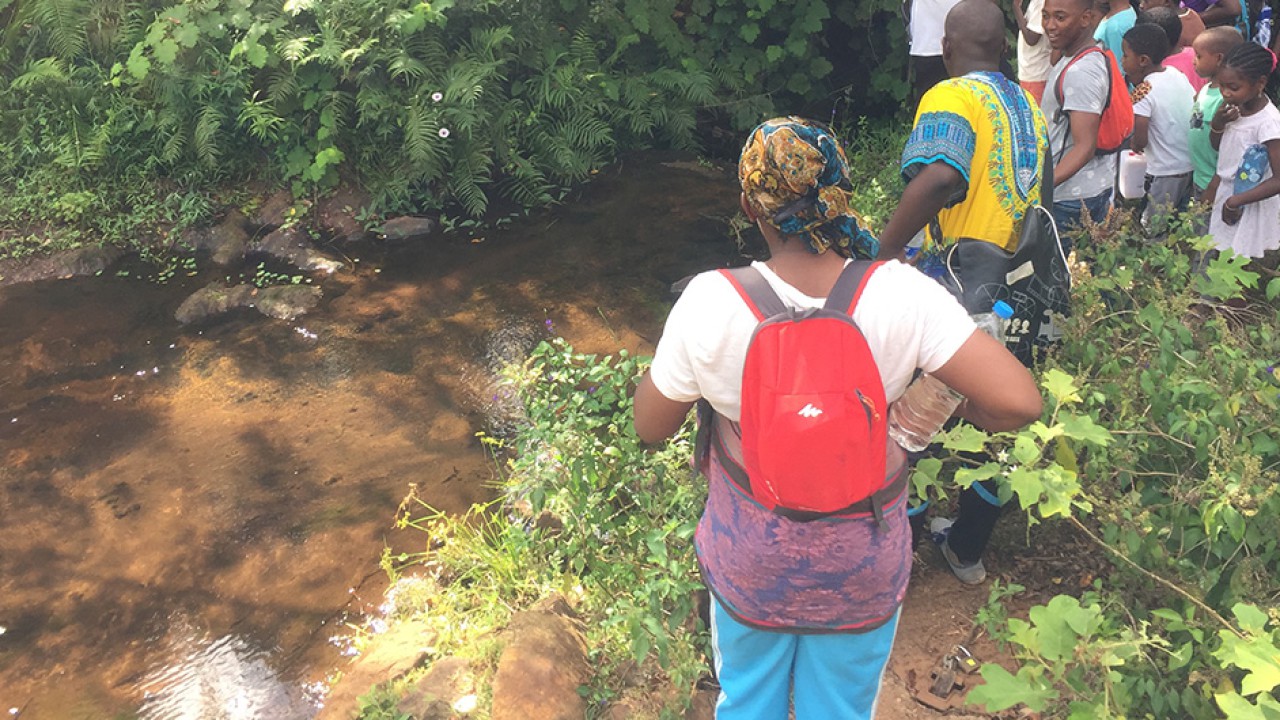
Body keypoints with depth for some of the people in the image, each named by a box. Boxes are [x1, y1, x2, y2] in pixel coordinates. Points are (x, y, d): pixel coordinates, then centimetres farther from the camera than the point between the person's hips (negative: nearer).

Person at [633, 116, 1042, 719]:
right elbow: (1018, 402, -25)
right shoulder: (902, 295, -24)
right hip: (862, 567, 1)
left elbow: (649, 426, -11)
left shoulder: (710, 302, -25)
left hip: (750, 559, 0)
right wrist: (953, 410, -4)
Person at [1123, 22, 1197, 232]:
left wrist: (1133, 143, 0)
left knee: (1152, 233, 5)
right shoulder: (1178, 74, 2)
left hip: (1164, 174, -8)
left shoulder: (1143, 92, -19)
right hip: (1191, 167, 8)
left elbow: (1140, 141, -22)